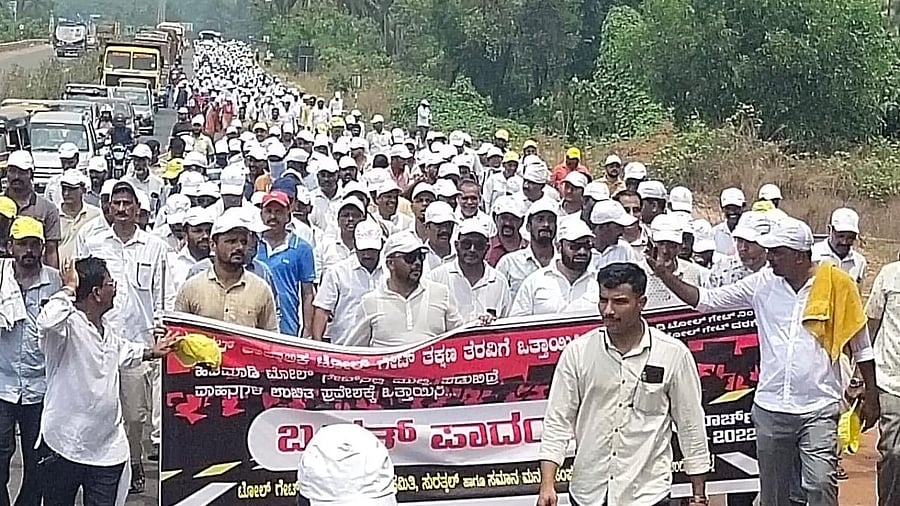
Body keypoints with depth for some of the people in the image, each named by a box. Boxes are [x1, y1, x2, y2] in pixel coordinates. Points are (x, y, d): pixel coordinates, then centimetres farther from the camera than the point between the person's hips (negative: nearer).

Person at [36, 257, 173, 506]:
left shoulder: (109, 328, 11)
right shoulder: (67, 325, -16)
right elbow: (47, 322, -42)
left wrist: (151, 352, 24)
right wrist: (69, 289, -29)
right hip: (66, 445, -7)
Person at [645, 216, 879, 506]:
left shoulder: (836, 284, -4)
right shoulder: (762, 283, 3)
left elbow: (860, 345, 5)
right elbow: (707, 300, 5)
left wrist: (871, 396, 7)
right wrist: (668, 278, -6)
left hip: (819, 411, -3)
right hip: (771, 409, 4)